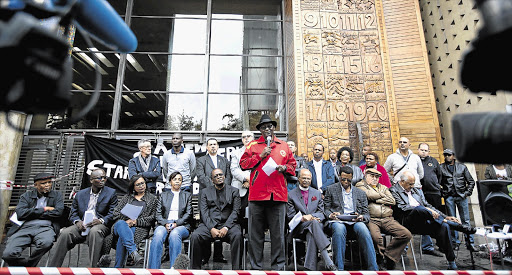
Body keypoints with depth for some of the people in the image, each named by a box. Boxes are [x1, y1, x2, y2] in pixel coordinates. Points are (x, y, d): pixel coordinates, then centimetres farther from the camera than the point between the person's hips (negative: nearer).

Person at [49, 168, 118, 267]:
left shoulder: (111, 193, 7)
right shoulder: (80, 194, 18)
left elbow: (113, 214, 0)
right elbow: (73, 214, 15)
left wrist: (101, 220, -19)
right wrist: (77, 221, -8)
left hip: (101, 226, -3)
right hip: (82, 226, 3)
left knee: (94, 231, -36)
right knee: (65, 233, -25)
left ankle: (94, 267, -36)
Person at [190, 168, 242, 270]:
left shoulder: (234, 191, 13)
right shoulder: (205, 192, 16)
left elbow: (235, 212, 2)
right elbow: (204, 212, 3)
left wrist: (226, 227, -14)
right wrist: (212, 228, -13)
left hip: (228, 224, -1)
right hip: (209, 225, 1)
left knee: (237, 235, -32)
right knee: (195, 236, -27)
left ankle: (236, 269, -21)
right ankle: (195, 269, -10)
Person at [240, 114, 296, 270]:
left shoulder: (284, 146, 15)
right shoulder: (253, 145, 11)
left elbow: (293, 165, 17)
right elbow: (243, 163, 3)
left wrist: (285, 168, -4)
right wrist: (260, 156, -5)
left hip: (278, 195, 1)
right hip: (257, 195, 0)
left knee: (278, 233, 6)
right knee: (255, 233, 6)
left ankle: (278, 266, 20)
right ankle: (256, 266, 19)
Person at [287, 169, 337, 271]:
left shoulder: (317, 193, 19)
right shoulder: (291, 194, 10)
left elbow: (322, 213, 12)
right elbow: (290, 215, 3)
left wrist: (311, 216, -10)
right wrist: (302, 218, -16)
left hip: (314, 226, 3)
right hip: (299, 228, -3)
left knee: (312, 235, -36)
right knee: (314, 223, -36)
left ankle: (310, 267, -36)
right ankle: (328, 262, -42)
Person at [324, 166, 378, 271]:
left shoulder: (360, 193, 21)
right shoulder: (331, 189, 15)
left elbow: (366, 214, 17)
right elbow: (326, 209, 11)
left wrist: (361, 217, -7)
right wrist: (330, 215, -12)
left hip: (355, 222, 2)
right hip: (337, 221, -1)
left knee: (363, 229, -33)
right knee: (339, 229, -37)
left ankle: (373, 268, -28)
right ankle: (339, 268, -31)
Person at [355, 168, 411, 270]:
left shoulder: (383, 187, 28)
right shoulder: (360, 186, 12)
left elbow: (392, 201, 12)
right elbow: (370, 195, -7)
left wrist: (376, 199, 2)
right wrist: (382, 195, 11)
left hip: (387, 219, 6)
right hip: (371, 219, -5)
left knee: (406, 234, -17)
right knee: (376, 237, -34)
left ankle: (387, 257, -6)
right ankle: (381, 261, -7)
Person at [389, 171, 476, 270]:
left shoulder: (417, 191, 25)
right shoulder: (393, 190, 1)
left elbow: (427, 205, 23)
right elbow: (403, 207, -11)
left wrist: (445, 217, 10)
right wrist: (425, 209, -18)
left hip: (423, 222, 7)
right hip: (407, 223, -6)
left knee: (443, 226, -21)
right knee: (419, 209, -35)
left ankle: (452, 264, -12)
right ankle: (459, 226, -20)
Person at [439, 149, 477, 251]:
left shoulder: (462, 167, 10)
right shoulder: (441, 168, 6)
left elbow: (471, 181, 11)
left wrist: (467, 193, 0)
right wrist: (442, 193, -3)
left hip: (461, 196, 1)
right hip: (449, 197, -1)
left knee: (466, 220, 3)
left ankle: (470, 243, 11)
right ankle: (455, 242, 12)